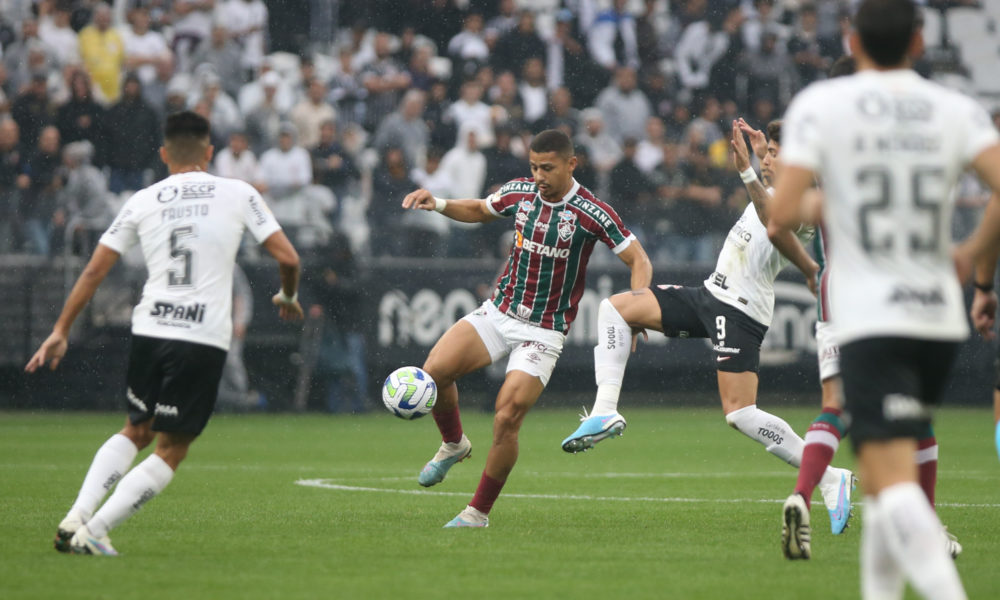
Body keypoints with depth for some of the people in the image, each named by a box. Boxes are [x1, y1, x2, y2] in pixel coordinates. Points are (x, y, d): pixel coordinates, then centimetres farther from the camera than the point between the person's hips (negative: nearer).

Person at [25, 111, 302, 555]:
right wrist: (288, 297, 23)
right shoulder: (237, 194, 4)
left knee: (136, 432, 23)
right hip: (205, 339, -3)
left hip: (149, 331, 3)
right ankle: (94, 530, -4)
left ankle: (76, 517, 6)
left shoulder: (142, 202, 9)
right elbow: (287, 258, 2)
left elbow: (94, 271, 10)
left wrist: (60, 331, 16)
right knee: (172, 450, 7)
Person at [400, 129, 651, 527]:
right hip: (499, 312, 4)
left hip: (544, 331, -4)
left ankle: (479, 512, 0)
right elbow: (479, 210, 21)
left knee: (507, 419, -17)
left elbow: (639, 260, -8)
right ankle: (454, 444, 12)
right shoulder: (519, 192, 1)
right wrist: (438, 204, 2)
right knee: (435, 370, -18)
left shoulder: (591, 213, -13)